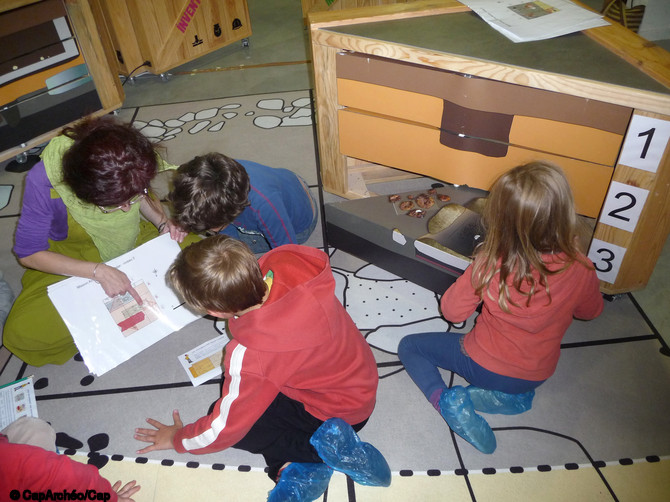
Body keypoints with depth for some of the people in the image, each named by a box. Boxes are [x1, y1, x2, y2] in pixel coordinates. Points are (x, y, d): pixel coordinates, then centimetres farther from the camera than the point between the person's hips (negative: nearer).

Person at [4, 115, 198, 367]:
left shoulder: (131, 166, -23)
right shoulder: (42, 182, -31)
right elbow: (28, 252, -20)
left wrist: (162, 221, -20)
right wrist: (98, 271, -31)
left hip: (136, 242, 4)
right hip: (72, 261, -3)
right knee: (23, 332, -25)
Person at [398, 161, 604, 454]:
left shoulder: (489, 264, -29)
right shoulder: (580, 270, -22)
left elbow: (452, 312, -13)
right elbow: (590, 312, 1)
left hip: (485, 366, -3)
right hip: (538, 375, 4)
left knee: (409, 346, 13)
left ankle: (446, 400, -11)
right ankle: (510, 397, 11)